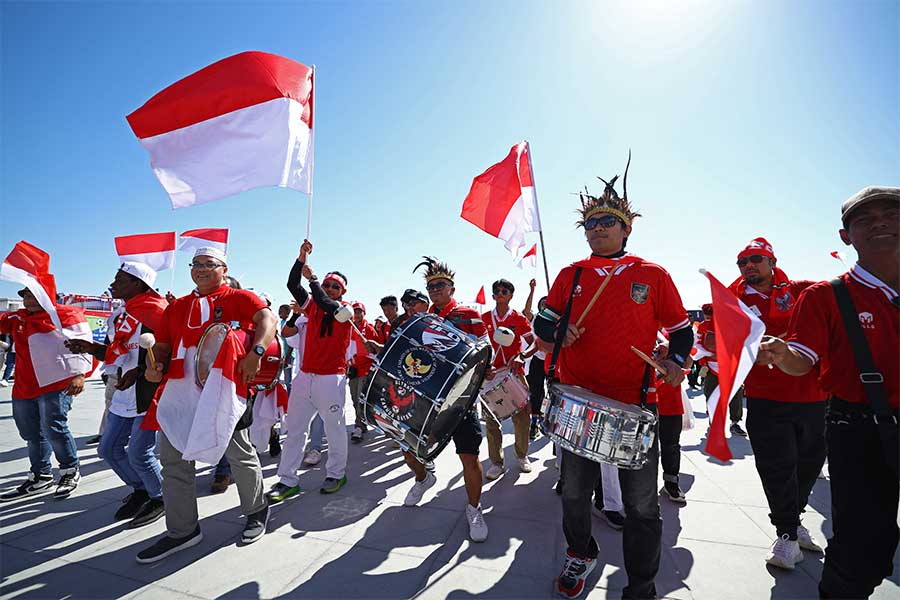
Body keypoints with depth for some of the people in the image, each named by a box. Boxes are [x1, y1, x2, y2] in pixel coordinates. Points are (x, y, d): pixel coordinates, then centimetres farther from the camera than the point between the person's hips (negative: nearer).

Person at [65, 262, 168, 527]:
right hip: (124, 395, 10)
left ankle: (160, 499, 20)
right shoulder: (124, 314, 14)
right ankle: (140, 490, 35)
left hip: (148, 394, -10)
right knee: (109, 449, 16)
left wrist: (138, 372, -24)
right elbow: (120, 353, 21)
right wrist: (91, 348, 8)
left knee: (138, 454, -4)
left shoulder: (154, 311, -16)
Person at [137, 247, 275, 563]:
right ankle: (182, 530, 25)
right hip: (180, 386, 6)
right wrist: (155, 365, 0)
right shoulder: (176, 307, 19)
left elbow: (267, 318, -13)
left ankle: (256, 511, 27)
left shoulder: (238, 297, 2)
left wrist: (256, 352, -28)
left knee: (238, 452, 4)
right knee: (172, 456, 9)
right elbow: (162, 345, 22)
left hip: (222, 385, -6)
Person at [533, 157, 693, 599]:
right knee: (574, 493, 16)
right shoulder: (570, 275, 4)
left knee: (641, 506, 9)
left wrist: (675, 362, -10)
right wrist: (559, 333, -12)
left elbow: (681, 330, 8)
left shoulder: (652, 275, 1)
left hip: (634, 404, -1)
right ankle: (581, 554, 44)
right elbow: (542, 323, 9)